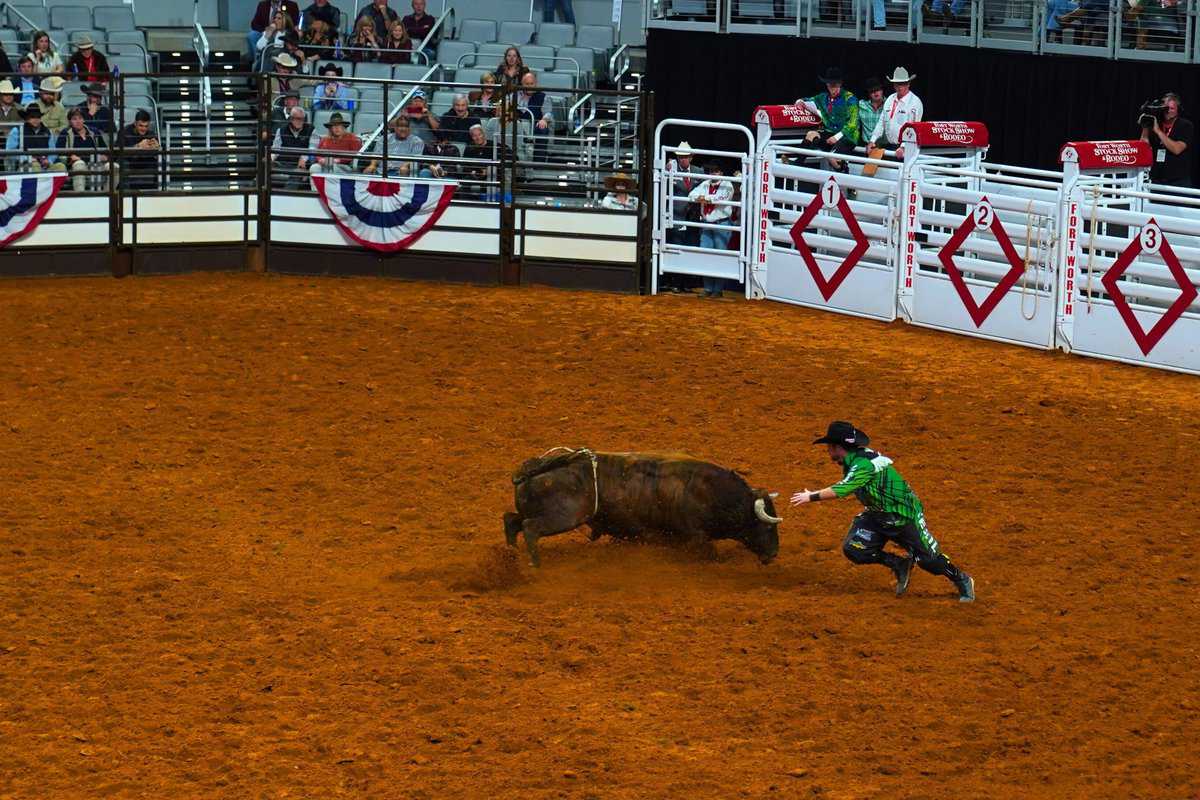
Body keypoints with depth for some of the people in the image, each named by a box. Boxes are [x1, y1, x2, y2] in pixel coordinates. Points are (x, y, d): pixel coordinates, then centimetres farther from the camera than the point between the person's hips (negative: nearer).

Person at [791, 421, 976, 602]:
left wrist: (812, 497, -29)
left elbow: (841, 491, -37)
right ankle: (899, 565, 9)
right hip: (878, 516, 9)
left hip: (905, 516, -9)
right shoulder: (854, 460, 0)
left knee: (929, 559, -3)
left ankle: (962, 580, 22)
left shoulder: (863, 464, -28)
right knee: (853, 549, -8)